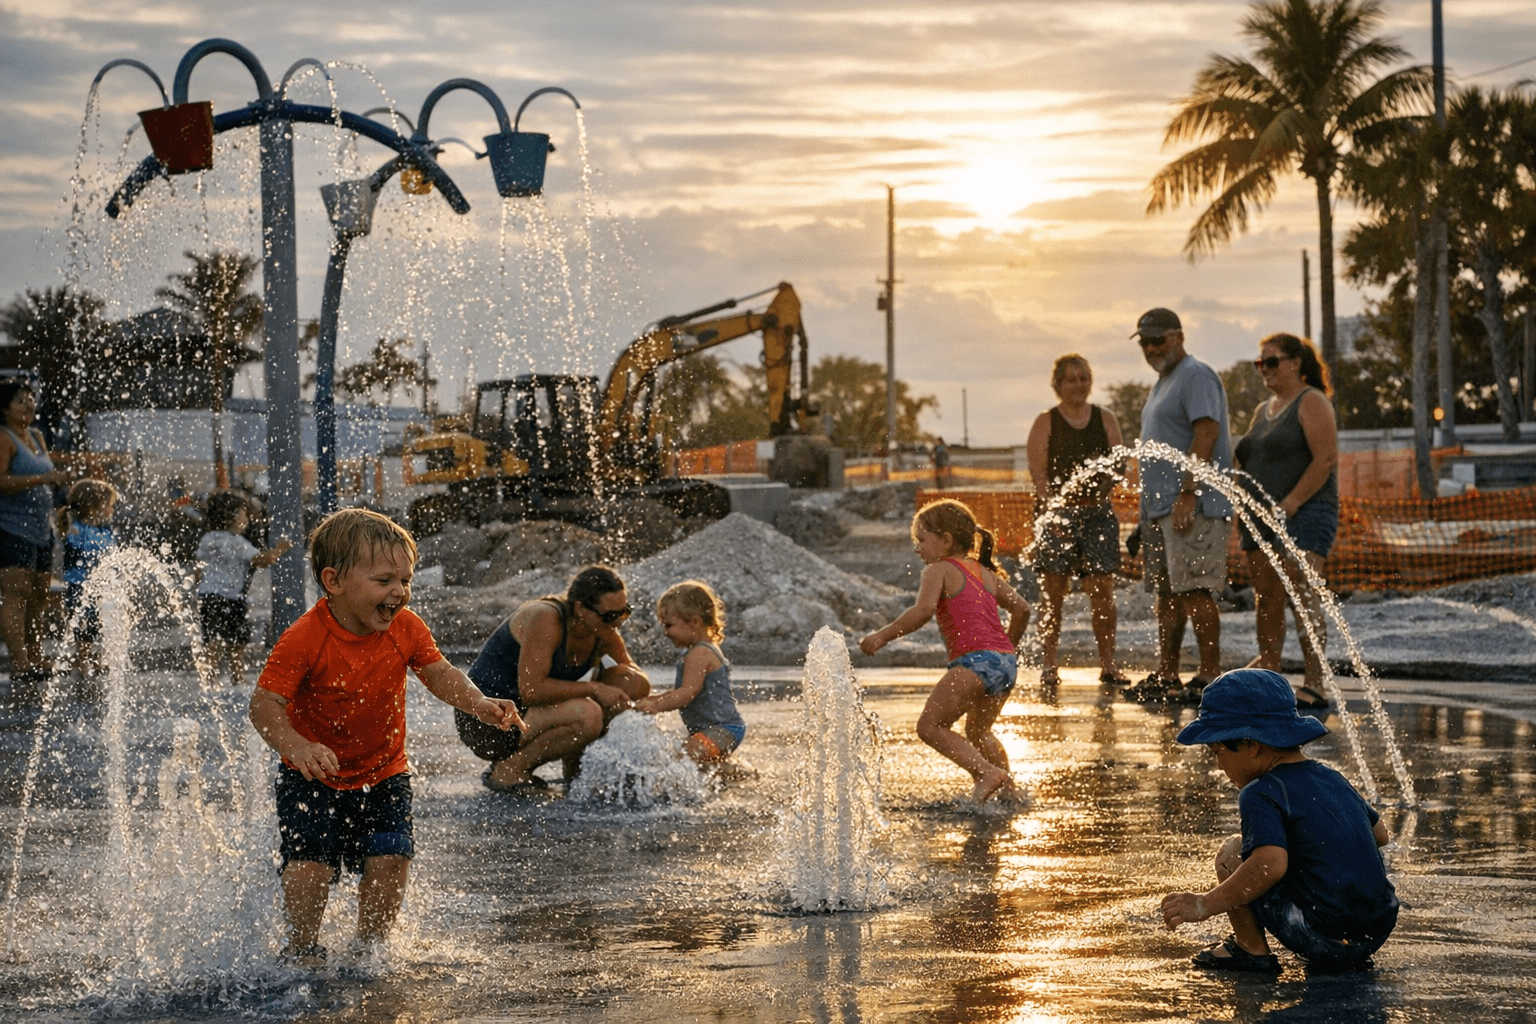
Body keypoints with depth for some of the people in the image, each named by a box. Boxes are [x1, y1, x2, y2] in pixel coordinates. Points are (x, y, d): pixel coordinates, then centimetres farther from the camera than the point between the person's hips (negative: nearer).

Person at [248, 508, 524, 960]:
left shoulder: (406, 629, -10)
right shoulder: (304, 639, -25)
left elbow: (438, 674, 3)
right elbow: (264, 704, -26)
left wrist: (479, 704, -16)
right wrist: (298, 747, -44)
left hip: (383, 774, 4)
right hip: (315, 778, -3)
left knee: (390, 859, -9)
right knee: (309, 865, -14)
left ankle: (369, 947, 14)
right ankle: (301, 949, 11)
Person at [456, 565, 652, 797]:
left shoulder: (605, 634, -1)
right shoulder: (545, 619, -24)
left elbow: (633, 672, 13)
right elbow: (531, 691, -31)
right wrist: (593, 688, -26)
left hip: (526, 715, 8)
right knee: (586, 715, -32)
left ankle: (574, 771, 9)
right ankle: (507, 770, -14)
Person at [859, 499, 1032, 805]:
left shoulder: (940, 570, 1)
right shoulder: (986, 572, 23)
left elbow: (923, 610, -16)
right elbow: (1021, 609, 23)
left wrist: (884, 635, -10)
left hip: (975, 660, -9)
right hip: (1006, 662, 9)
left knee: (930, 726, -6)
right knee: (977, 732, 28)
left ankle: (987, 772, -17)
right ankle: (1009, 788, 26)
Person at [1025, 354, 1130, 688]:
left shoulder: (1106, 420, 13)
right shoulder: (1046, 422, 5)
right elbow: (1038, 473, -3)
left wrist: (1096, 489, -12)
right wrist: (1056, 510, -16)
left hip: (1097, 512, 2)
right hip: (1056, 512, -2)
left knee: (1102, 590, -2)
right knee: (1054, 592, -3)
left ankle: (1108, 664, 4)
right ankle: (1047, 665, 2)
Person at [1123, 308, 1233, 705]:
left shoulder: (1196, 376, -9)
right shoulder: (1163, 382, 22)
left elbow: (1206, 436, -19)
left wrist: (1187, 495, -24)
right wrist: (1148, 509, 23)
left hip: (1192, 507, -10)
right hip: (1161, 507, 10)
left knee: (1193, 590, -12)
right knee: (1167, 592, 10)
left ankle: (1210, 675, -10)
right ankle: (1166, 676, 13)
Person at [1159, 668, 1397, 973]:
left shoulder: (1261, 794, -10)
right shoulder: (1333, 779, 16)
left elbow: (1271, 863, -26)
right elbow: (1380, 834, 28)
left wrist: (1205, 905, -20)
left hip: (1321, 935, -8)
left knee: (1233, 853, 1)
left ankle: (1251, 950, 7)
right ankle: (1347, 958, 22)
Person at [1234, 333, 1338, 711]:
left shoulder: (1312, 403, -4)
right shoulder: (1263, 410, 21)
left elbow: (1326, 459, -14)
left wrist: (1290, 503, -19)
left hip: (1303, 514, -8)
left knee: (1302, 593, -17)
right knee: (1266, 597, 9)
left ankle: (1316, 684, -22)